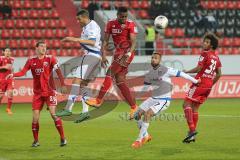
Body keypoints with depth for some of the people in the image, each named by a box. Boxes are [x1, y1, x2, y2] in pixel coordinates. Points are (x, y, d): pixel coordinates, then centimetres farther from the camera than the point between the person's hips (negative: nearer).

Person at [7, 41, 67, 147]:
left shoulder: (50, 59, -3)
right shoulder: (31, 61, 3)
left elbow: (58, 71, -11)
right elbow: (23, 72, -5)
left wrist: (62, 84, -22)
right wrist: (13, 74, -24)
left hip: (49, 91, -3)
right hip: (37, 93, 3)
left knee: (54, 114, -13)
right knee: (35, 117, 0)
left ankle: (62, 138, -4)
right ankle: (36, 141, 13)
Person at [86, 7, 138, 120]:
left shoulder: (131, 25, -7)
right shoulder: (111, 24, 6)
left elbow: (133, 42, -12)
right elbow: (106, 41, 6)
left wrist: (128, 54, -28)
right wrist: (103, 55, -5)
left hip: (126, 53, -6)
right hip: (118, 53, 6)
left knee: (110, 73, -16)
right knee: (120, 81, 4)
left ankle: (99, 100, -14)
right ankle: (133, 107, 7)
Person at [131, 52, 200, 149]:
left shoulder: (165, 70, -15)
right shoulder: (149, 73, 5)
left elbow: (180, 74, -6)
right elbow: (144, 89, 15)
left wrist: (195, 81, 1)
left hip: (164, 100, -7)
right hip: (153, 98, 7)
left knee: (147, 114, -24)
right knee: (137, 114, -1)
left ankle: (139, 140, -15)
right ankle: (146, 136, 18)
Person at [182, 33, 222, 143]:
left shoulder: (205, 54, -9)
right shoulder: (216, 57, 15)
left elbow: (198, 69, -14)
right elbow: (219, 74, 16)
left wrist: (186, 72, -1)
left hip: (200, 83, -8)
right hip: (208, 85, 8)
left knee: (187, 104, -6)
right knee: (195, 108, 12)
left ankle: (192, 129, -20)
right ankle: (192, 135, 11)